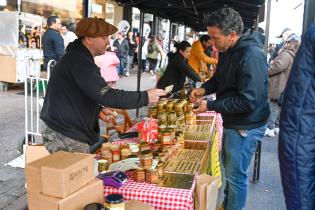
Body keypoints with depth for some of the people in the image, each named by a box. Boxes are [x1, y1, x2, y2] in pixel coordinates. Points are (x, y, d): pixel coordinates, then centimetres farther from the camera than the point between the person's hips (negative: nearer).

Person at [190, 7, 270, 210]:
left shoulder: (251, 56, -27)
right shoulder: (228, 50, 3)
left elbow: (248, 101, -28)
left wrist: (210, 106, -23)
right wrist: (204, 88, -3)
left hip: (245, 126, -10)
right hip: (231, 121, 10)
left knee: (236, 175, 4)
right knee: (228, 165, 24)